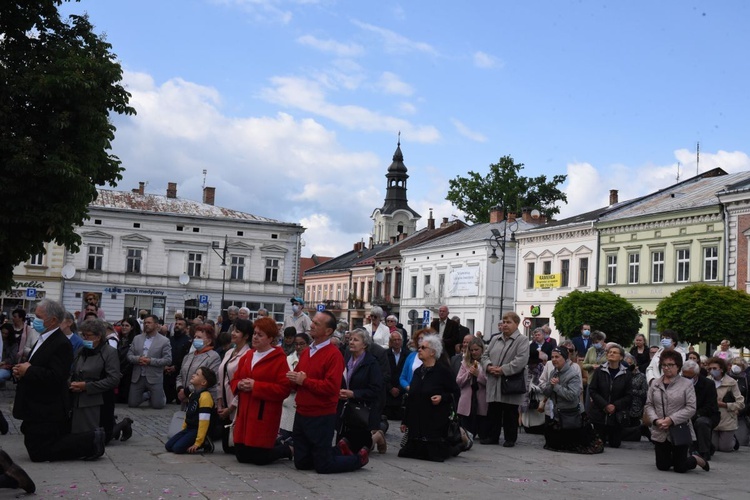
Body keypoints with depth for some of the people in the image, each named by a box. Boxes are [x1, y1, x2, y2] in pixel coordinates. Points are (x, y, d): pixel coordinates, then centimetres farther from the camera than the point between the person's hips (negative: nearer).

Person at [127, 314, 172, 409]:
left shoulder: (164, 341, -4)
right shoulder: (137, 338, 9)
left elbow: (168, 360, -9)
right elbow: (129, 355, 6)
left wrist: (150, 361, -19)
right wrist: (138, 359, -16)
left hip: (154, 378, -3)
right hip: (137, 377, 4)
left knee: (157, 405, -5)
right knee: (132, 404, 3)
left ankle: (162, 395, 30)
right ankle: (148, 395, 32)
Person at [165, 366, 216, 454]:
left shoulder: (205, 396, -21)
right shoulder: (192, 394, 11)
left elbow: (204, 421, -23)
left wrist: (198, 442, -23)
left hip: (198, 430, -10)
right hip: (189, 428, 10)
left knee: (177, 448, -21)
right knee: (168, 446, 3)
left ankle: (204, 445, -2)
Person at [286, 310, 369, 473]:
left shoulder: (334, 354, -16)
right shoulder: (306, 351, 10)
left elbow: (331, 387, -24)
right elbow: (298, 380, 17)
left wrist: (304, 381, -19)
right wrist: (294, 379, -7)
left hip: (321, 418, -8)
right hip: (301, 414, 8)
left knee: (323, 466, 1)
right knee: (301, 463, 14)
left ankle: (359, 457, 26)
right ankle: (340, 451, 34)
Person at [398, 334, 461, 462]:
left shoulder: (443, 371, -5)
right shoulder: (418, 372, 14)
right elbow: (410, 398, 16)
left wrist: (442, 397, -23)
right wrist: (405, 421, 16)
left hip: (436, 422, -6)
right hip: (416, 422, 6)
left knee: (436, 455, -6)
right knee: (411, 452, 5)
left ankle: (452, 448, 26)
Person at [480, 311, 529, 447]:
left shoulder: (522, 340, -5)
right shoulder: (495, 339, 15)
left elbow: (521, 360, -16)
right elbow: (485, 355, 16)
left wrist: (503, 370, -18)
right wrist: (489, 366, -6)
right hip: (494, 384, 5)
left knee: (510, 414, 4)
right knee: (493, 411, 9)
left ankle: (510, 438, 14)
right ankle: (492, 436, 18)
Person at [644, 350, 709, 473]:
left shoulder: (686, 384, -5)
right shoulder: (655, 383, 5)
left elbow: (691, 408, -11)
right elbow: (649, 405, 5)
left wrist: (671, 420, -18)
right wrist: (656, 420, -13)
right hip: (660, 433, 4)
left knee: (680, 468, 2)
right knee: (662, 466, 8)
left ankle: (697, 460, 33)